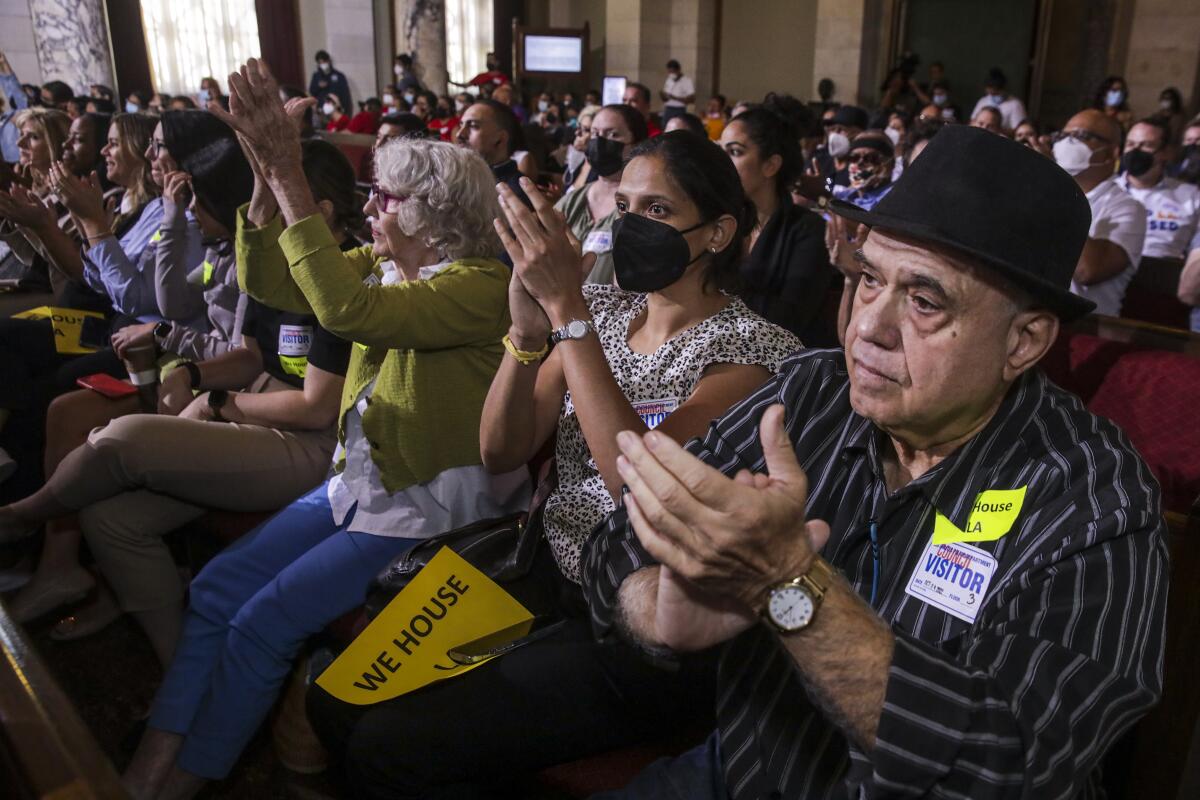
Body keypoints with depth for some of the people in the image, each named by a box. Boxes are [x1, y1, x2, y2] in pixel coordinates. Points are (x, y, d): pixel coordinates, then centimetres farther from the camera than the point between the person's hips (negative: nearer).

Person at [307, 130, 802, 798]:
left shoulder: (753, 346, -13)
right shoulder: (605, 309, 4)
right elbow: (502, 452, -2)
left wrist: (566, 308, -27)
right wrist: (527, 328, -19)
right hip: (550, 582, 6)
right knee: (338, 698, -2)